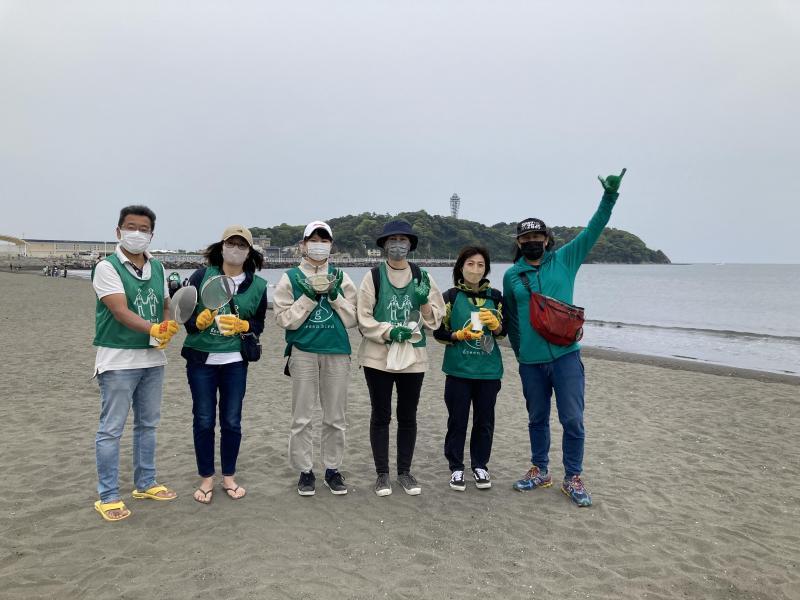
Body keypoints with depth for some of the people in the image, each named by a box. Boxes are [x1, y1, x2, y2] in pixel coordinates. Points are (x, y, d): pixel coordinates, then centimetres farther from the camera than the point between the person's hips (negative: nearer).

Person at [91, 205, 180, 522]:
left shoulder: (157, 267, 10)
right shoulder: (107, 267, -9)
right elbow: (120, 311, -20)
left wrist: (166, 333, -7)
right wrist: (153, 328, -33)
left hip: (153, 359, 6)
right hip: (118, 360, -6)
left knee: (147, 425, 16)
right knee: (111, 430, 1)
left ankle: (146, 483, 30)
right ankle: (107, 496, 11)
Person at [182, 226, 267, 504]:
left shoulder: (257, 286, 1)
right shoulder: (202, 276, -5)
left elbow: (259, 324, 6)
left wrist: (242, 325, -14)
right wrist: (198, 321, -25)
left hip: (235, 362, 2)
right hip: (201, 359, -1)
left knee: (232, 421, 9)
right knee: (203, 420, 6)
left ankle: (229, 477, 25)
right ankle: (206, 478, 21)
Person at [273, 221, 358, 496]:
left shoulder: (341, 277, 9)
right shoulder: (291, 277, 4)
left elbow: (352, 318, 4)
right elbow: (284, 319, -4)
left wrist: (334, 296, -9)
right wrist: (309, 297, -12)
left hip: (337, 352, 2)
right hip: (303, 352, -1)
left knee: (336, 417, 8)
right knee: (302, 417, 3)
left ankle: (333, 469, 21)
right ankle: (305, 471, 16)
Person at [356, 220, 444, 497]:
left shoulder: (422, 277, 4)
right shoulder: (373, 277, -3)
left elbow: (435, 320, 3)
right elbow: (364, 319, -5)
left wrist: (424, 301, -16)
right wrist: (389, 332, -19)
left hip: (413, 357, 2)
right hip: (378, 356, -2)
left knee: (408, 416, 11)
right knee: (380, 415, 7)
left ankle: (405, 472, 25)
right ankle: (382, 473, 19)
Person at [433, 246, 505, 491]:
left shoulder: (495, 296, 5)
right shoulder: (450, 296, -1)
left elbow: (503, 332, 8)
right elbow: (439, 332, 0)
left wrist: (495, 324, -13)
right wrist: (460, 335, -17)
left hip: (488, 369, 2)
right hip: (459, 369, -2)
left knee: (484, 420, 9)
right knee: (457, 420, 3)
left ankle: (480, 465, 25)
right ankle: (456, 467, 18)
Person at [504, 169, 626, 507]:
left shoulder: (564, 260, 2)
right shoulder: (511, 276, 6)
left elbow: (593, 229, -4)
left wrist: (609, 196, -14)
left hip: (565, 355, -2)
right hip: (530, 361, 2)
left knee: (572, 420, -2)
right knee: (537, 419, 14)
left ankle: (573, 478, 14)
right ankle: (540, 471, 30)